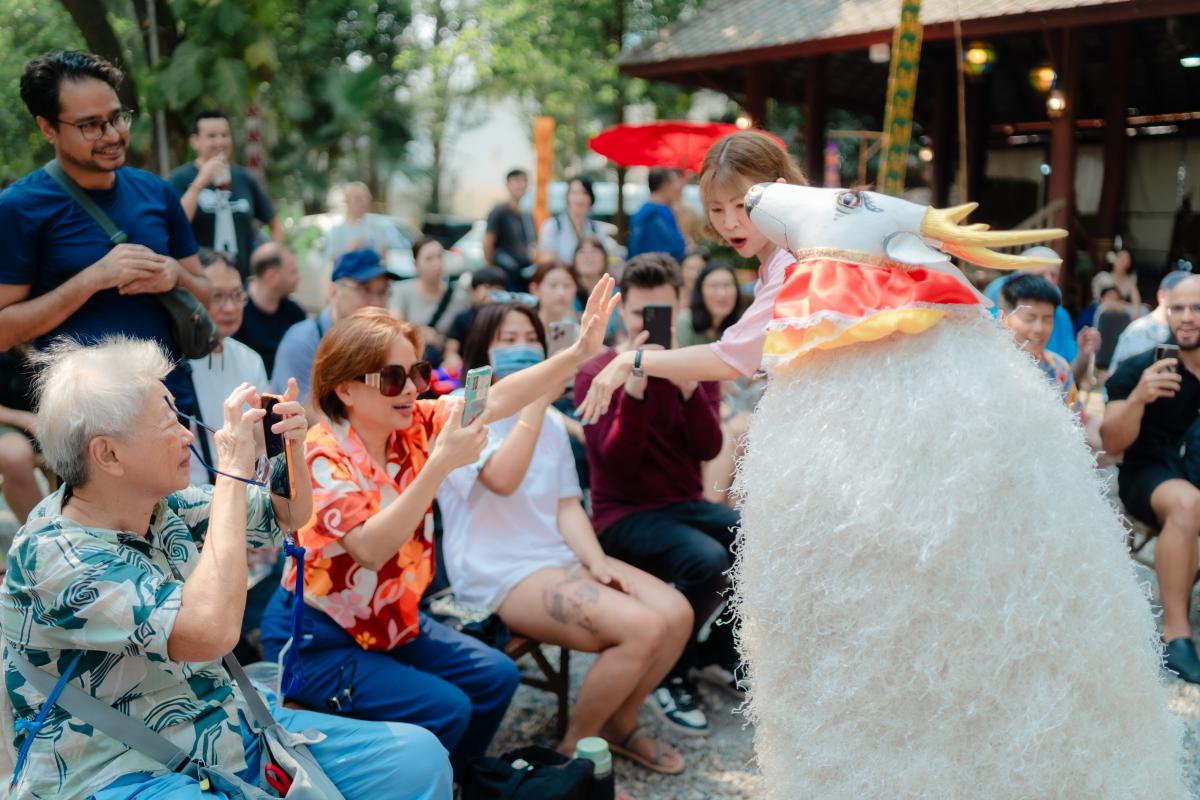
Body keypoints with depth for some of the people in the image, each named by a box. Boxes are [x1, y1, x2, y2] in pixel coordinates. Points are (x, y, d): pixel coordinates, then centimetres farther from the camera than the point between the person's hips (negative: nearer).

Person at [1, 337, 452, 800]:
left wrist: (292, 447, -6)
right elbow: (210, 633, -35)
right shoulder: (52, 556, -22)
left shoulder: (166, 507, 1)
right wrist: (232, 472, -29)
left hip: (229, 730, 8)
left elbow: (288, 515, 16)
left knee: (418, 757, -6)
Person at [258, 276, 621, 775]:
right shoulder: (322, 456, -23)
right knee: (444, 710, -19)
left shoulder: (414, 426, -5)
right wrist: (442, 463, -43)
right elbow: (371, 548, -36)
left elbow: (495, 400, -13)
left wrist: (579, 352, -25)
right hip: (317, 638, -8)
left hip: (391, 617, 8)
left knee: (496, 678, 4)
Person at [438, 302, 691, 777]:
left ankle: (619, 725, 14)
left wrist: (597, 561, -6)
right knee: (643, 627, -24)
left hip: (560, 558, 8)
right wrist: (538, 400, -22)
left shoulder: (551, 422, 15)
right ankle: (574, 751, -3)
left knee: (676, 613, -11)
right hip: (499, 576, -8)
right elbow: (502, 478, -27)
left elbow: (567, 505, 11)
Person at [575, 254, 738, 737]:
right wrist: (635, 389, -29)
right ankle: (670, 675, -7)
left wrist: (687, 386, -23)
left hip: (686, 507, 5)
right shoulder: (597, 374, -5)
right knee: (707, 560, -33)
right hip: (623, 515, -5)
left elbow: (708, 448, -8)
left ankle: (719, 649, 8)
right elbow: (615, 463, -17)